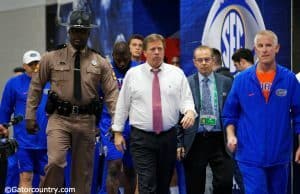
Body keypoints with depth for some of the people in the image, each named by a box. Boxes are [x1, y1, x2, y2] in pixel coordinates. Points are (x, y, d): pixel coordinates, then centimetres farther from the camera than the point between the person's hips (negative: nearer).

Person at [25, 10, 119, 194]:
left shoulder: (100, 62, 6)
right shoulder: (52, 58, 3)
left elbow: (112, 93, 3)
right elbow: (36, 87, 9)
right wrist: (30, 116, 4)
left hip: (86, 121, 2)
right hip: (59, 118, -2)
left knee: (83, 171, 7)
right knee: (55, 162, -21)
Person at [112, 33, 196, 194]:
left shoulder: (177, 73, 5)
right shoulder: (132, 74, 3)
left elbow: (186, 99, 0)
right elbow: (122, 104, 6)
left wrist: (189, 111, -23)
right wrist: (118, 132, 5)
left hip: (168, 137, 2)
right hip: (141, 138, -2)